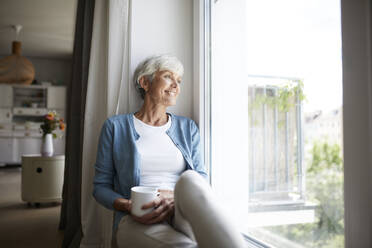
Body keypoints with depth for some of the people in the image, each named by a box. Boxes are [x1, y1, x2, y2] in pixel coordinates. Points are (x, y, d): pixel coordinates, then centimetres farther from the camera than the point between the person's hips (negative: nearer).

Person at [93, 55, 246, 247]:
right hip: (138, 221, -3)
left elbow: (201, 179, 11)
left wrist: (176, 199, -12)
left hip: (183, 216, 4)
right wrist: (127, 206, -11)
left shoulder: (188, 128, 17)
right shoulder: (115, 126, 10)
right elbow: (101, 186, 11)